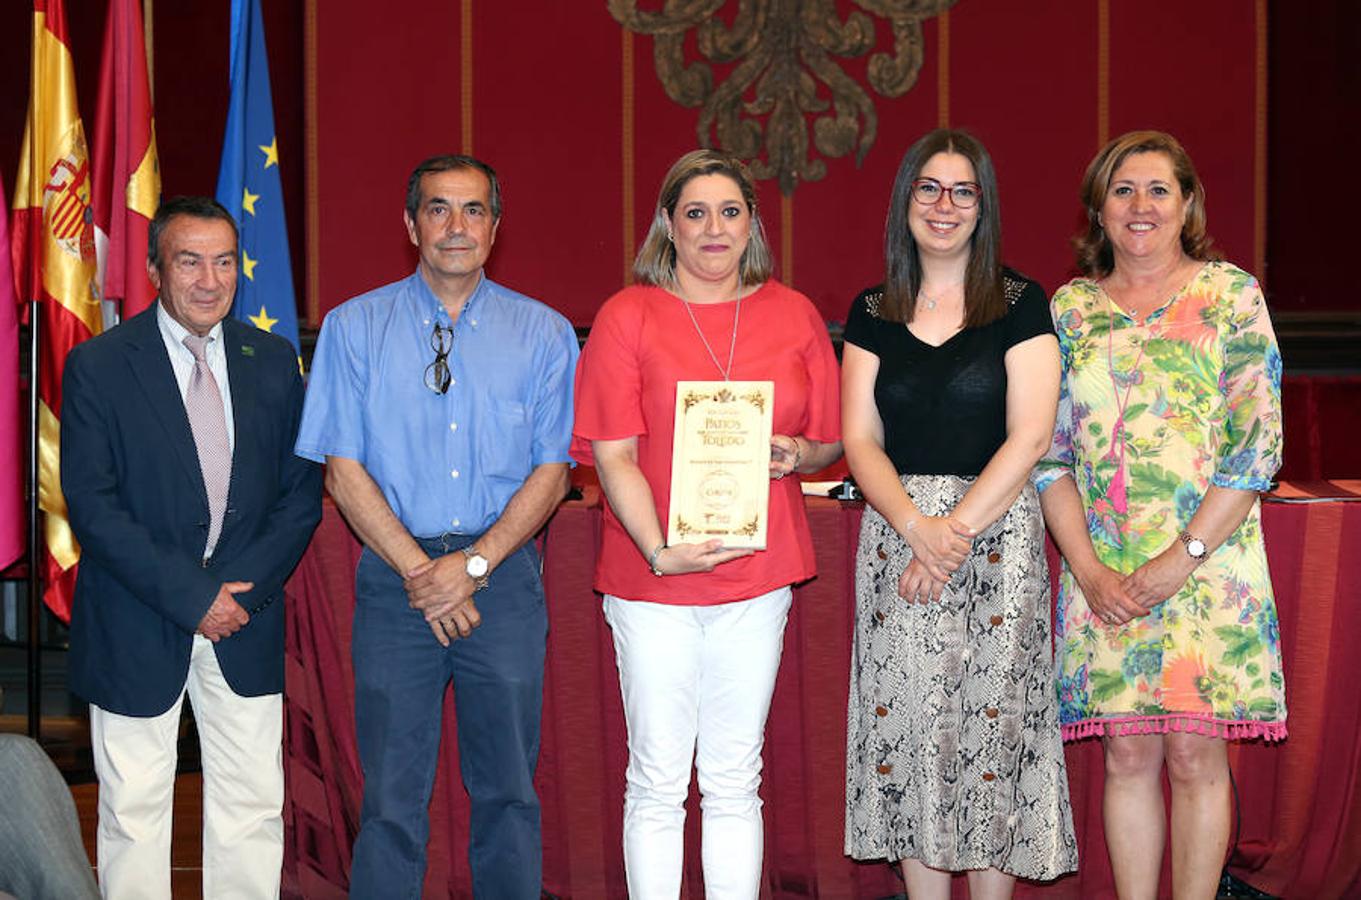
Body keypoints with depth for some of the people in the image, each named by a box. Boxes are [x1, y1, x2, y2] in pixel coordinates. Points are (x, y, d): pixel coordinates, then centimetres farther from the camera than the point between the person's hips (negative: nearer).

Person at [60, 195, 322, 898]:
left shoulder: (273, 361, 5)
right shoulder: (97, 366, -6)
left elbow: (302, 493, 6)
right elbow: (92, 506, -11)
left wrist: (241, 588, -9)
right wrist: (191, 596, -16)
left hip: (245, 625, 3)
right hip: (136, 628, -3)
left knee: (253, 810, 7)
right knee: (134, 813, 6)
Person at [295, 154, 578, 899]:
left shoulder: (544, 334, 5)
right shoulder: (354, 327, 4)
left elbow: (552, 471, 2)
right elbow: (342, 469, 0)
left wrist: (472, 565, -10)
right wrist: (418, 569, -10)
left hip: (503, 574, 1)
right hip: (395, 575, 0)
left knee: (507, 788, 6)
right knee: (391, 794, 3)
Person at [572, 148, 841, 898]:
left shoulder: (794, 315, 8)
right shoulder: (627, 316, -1)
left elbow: (832, 441, 13)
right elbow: (613, 454, -7)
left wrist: (795, 453, -10)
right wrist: (661, 550, -18)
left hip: (758, 575, 3)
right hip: (652, 572, -2)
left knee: (735, 779, 10)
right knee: (657, 779, 3)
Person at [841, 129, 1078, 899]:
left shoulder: (1021, 306, 1)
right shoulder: (872, 315, 10)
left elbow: (1029, 437, -7)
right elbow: (860, 440, 3)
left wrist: (958, 530, -14)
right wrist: (918, 526, -13)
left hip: (998, 534, -3)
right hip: (897, 533, 3)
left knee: (992, 720, -2)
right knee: (907, 725, 3)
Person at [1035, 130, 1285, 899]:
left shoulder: (1232, 295, 2)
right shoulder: (1069, 308, 10)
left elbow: (1259, 442, -5)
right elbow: (1047, 450, 6)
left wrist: (1183, 556, -11)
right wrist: (1086, 568, -6)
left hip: (1209, 566, -2)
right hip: (1102, 573, 2)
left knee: (1196, 753, 0)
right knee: (1128, 755, 6)